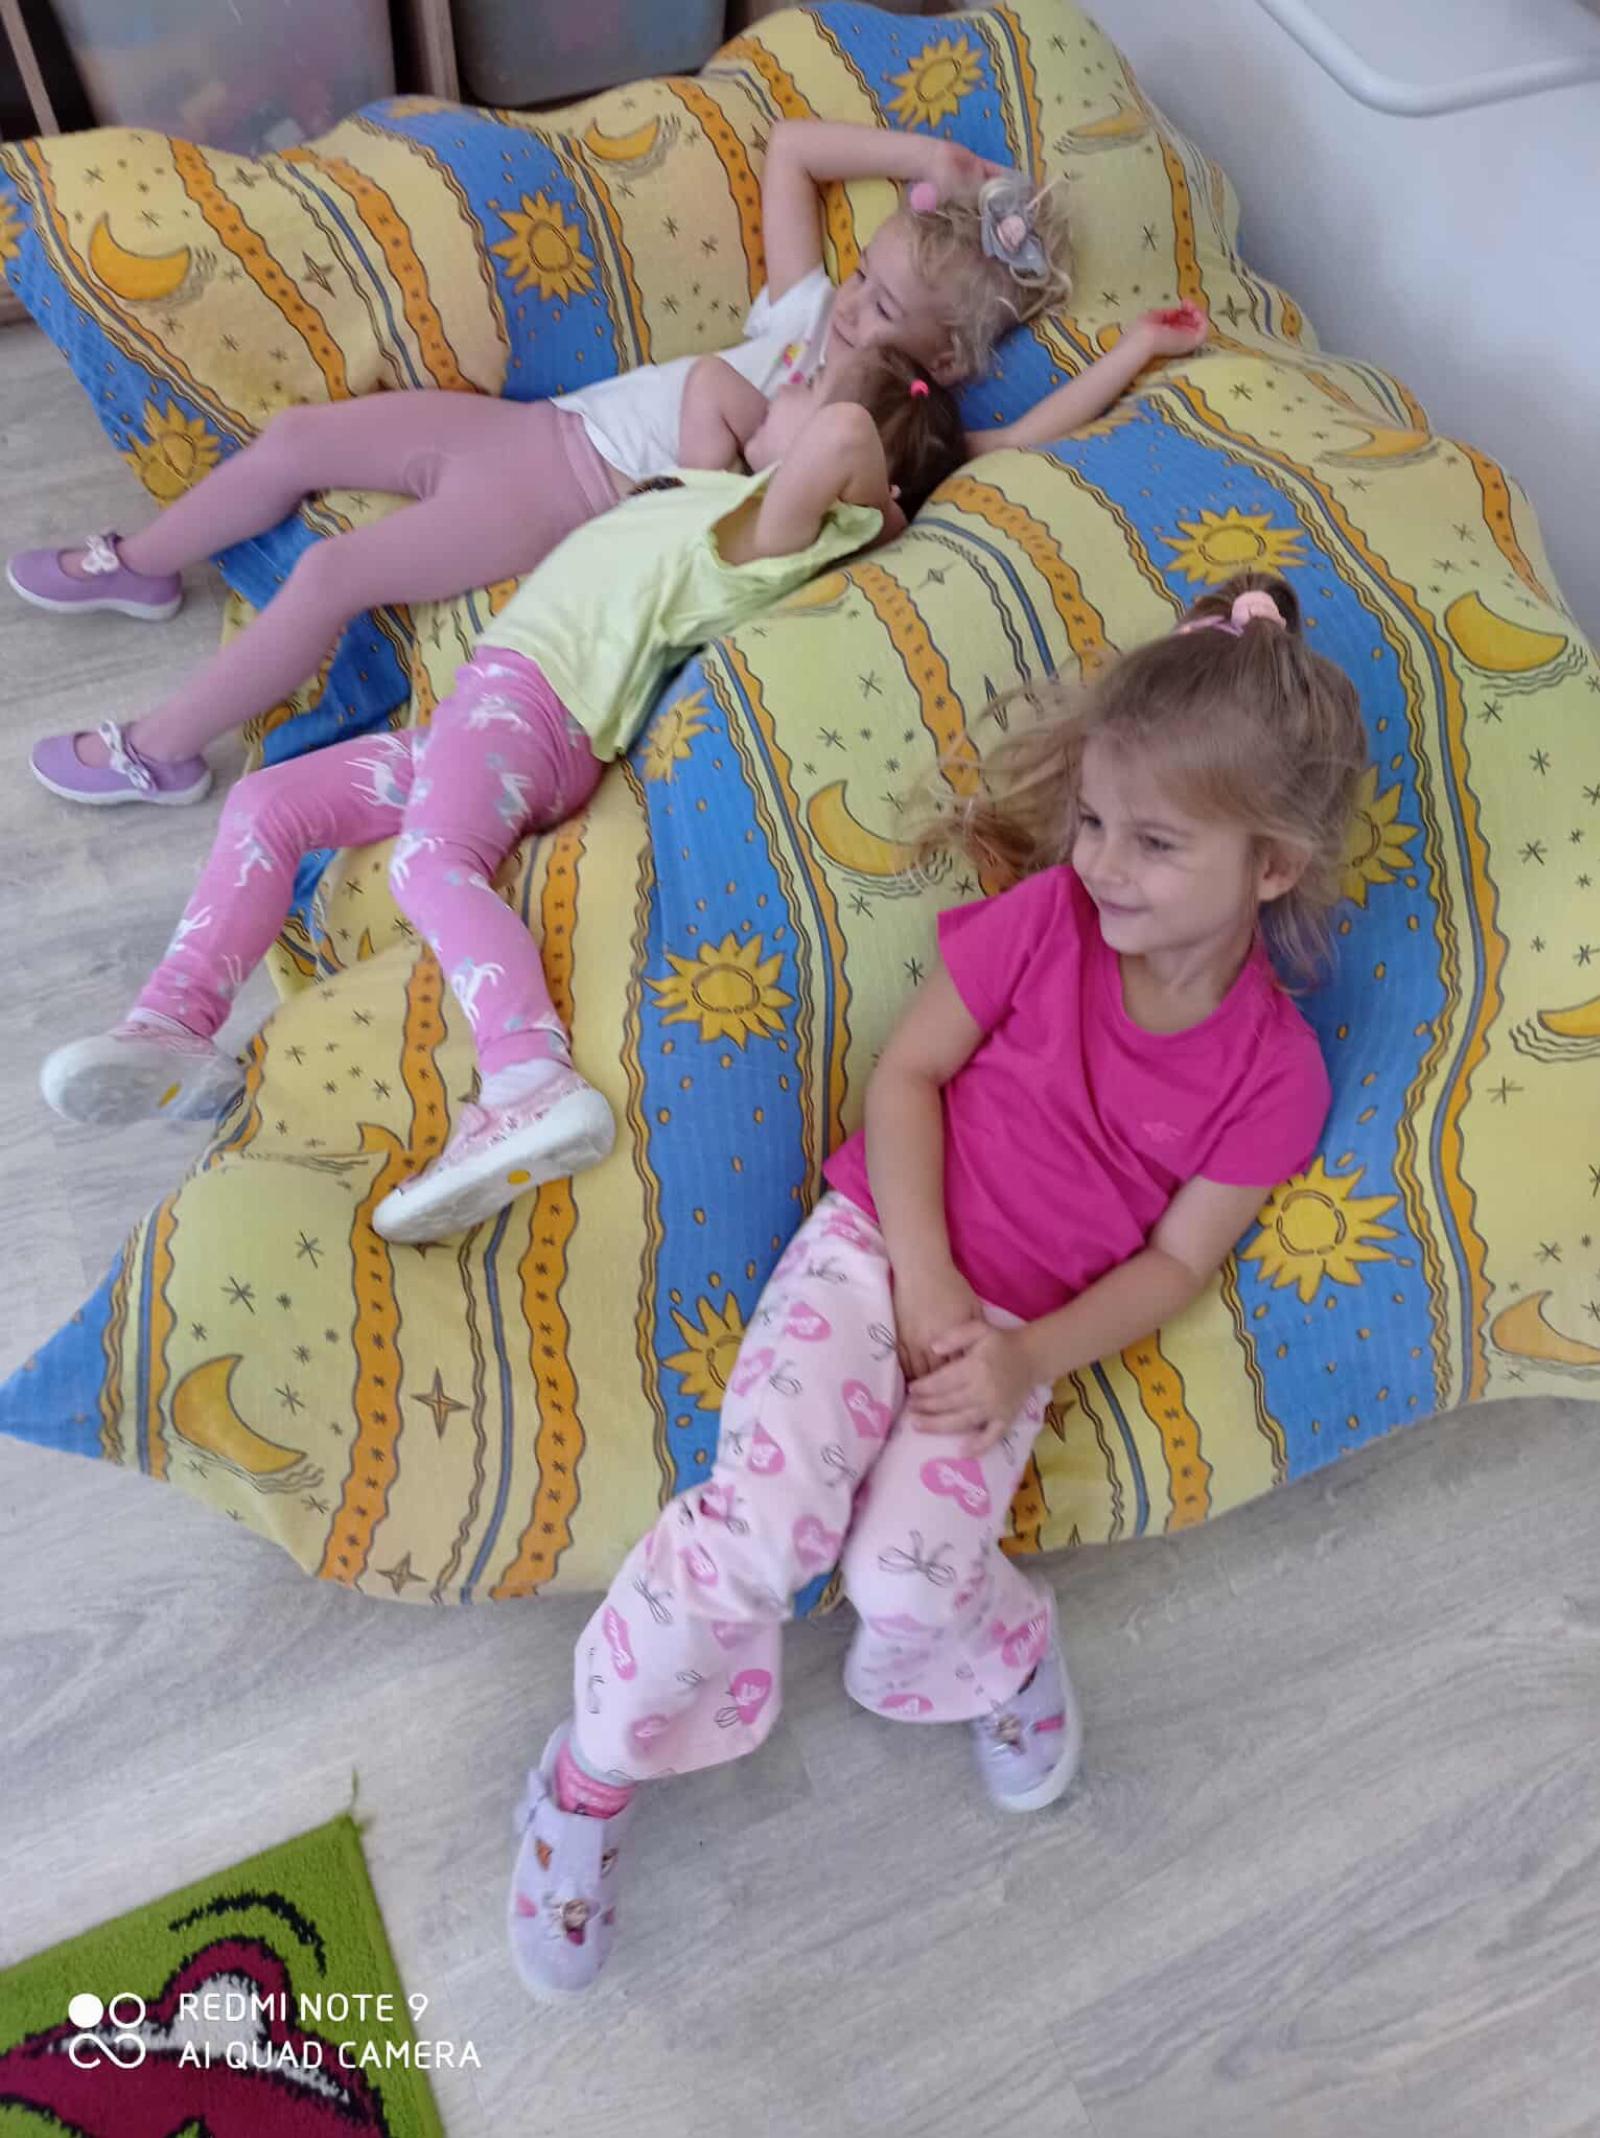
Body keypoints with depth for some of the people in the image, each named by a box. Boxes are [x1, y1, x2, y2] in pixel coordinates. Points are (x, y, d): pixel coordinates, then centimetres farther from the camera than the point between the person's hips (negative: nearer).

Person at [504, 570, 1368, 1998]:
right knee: (760, 1529, -19)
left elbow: (1177, 1257, -2)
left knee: (906, 1579, -22)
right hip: (883, 1246, 0)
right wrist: (927, 1277, -13)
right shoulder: (1044, 917, -9)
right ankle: (595, 1769, 6)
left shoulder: (1272, 1069, -8)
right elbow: (907, 1073, -4)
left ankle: (1004, 1655, 16)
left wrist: (1025, 1356, -15)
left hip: (1020, 1330, 0)